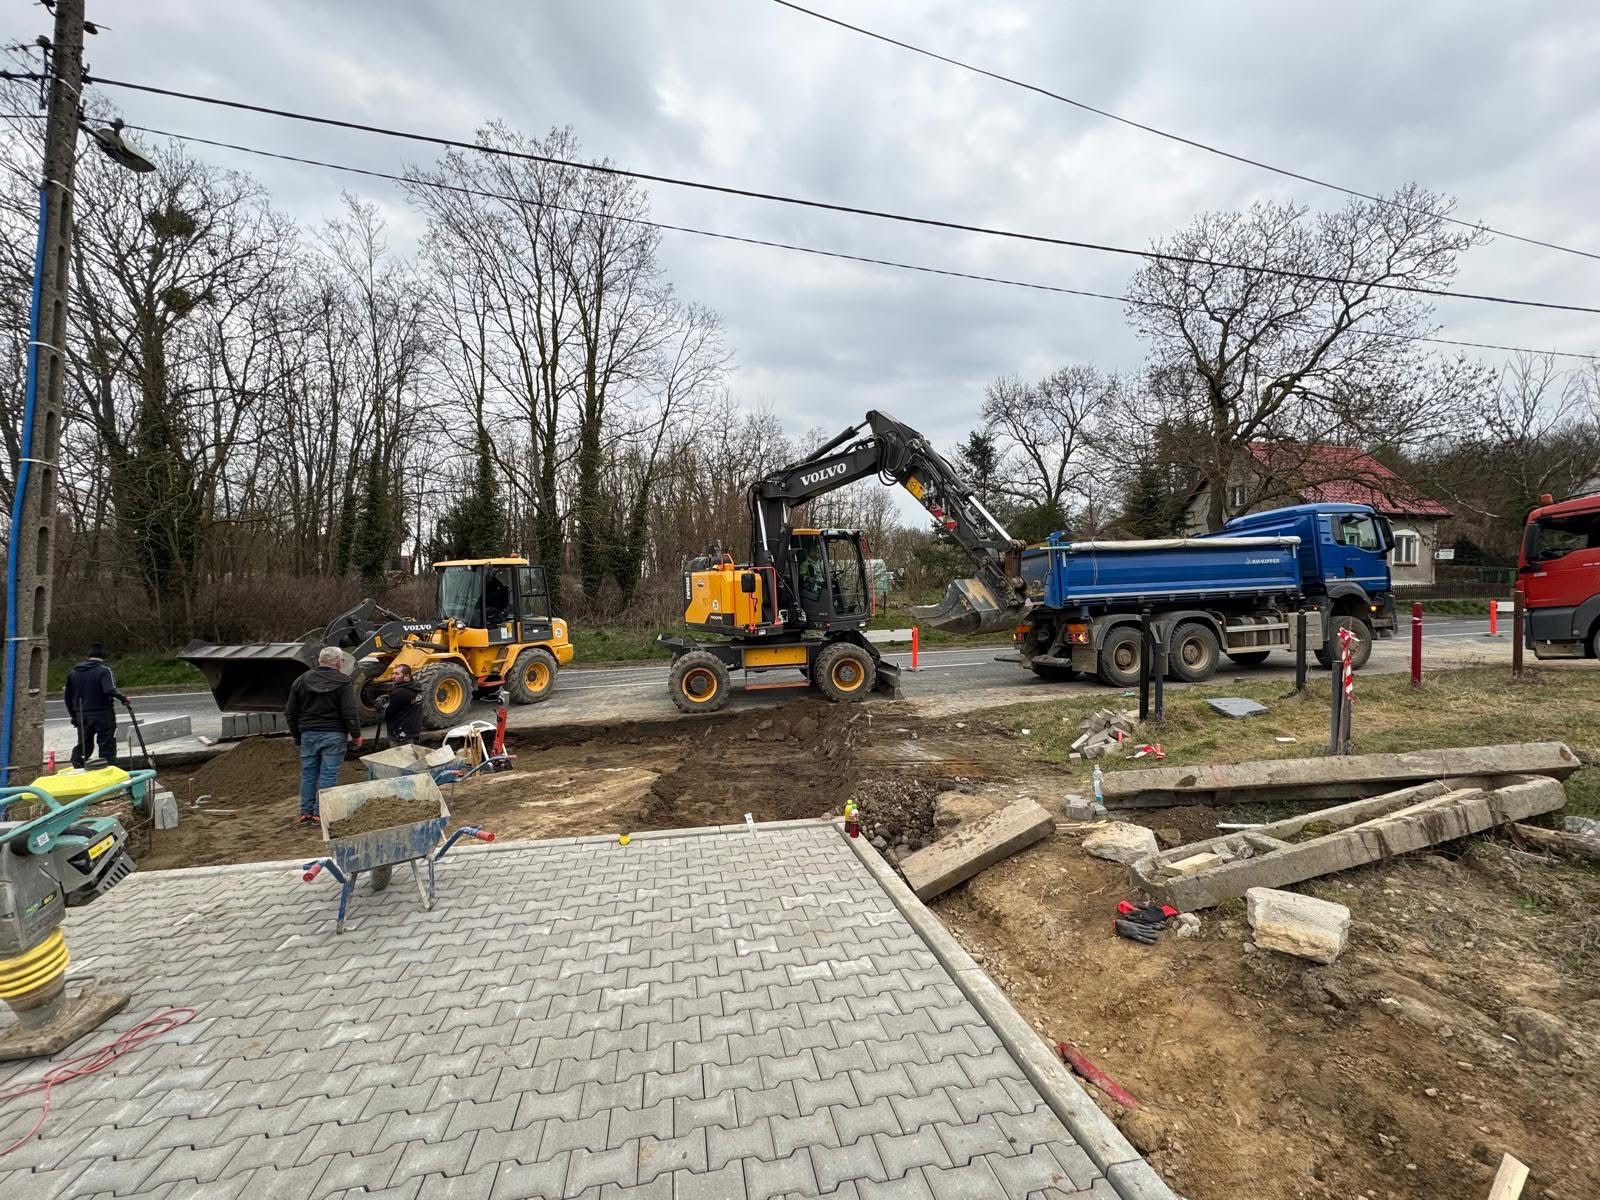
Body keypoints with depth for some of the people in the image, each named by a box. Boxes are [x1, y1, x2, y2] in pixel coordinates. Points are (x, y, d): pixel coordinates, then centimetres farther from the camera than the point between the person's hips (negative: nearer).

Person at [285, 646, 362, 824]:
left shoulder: (302, 680, 9)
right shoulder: (342, 681, -7)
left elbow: (290, 712, 14)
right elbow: (350, 712, -12)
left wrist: (296, 734, 24)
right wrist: (356, 734, -3)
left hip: (308, 734, 5)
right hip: (333, 735, -5)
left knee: (308, 773, 12)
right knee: (328, 774, -1)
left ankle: (306, 812, 15)